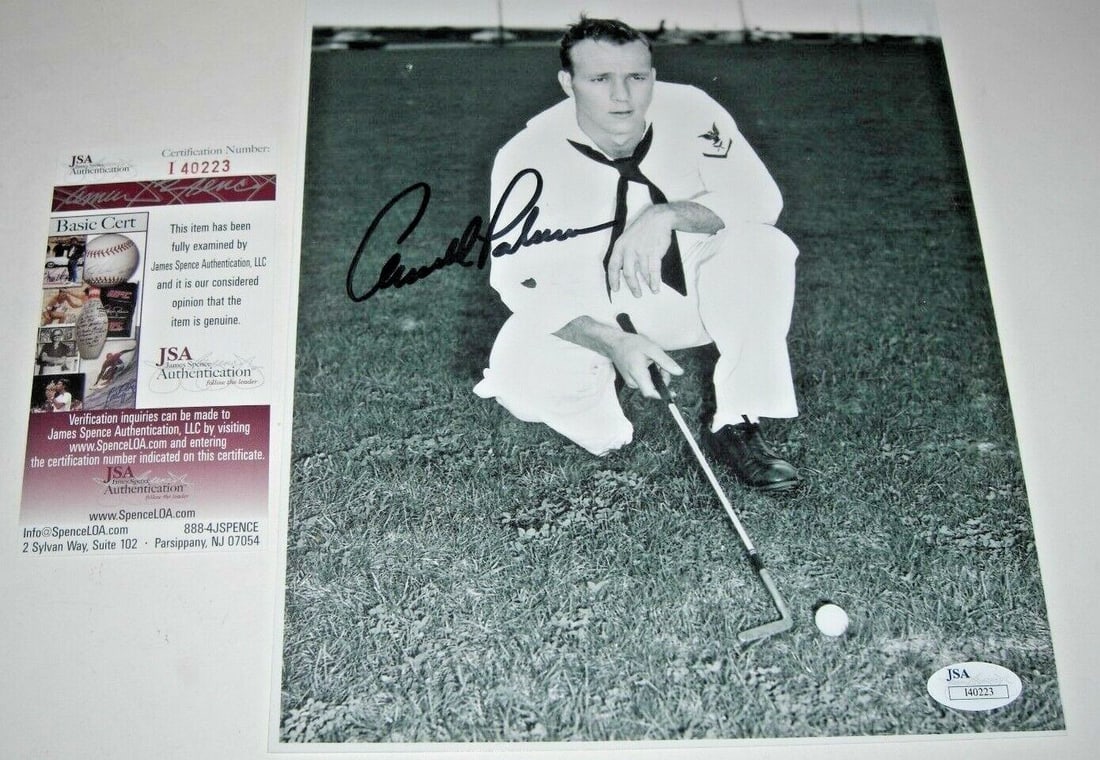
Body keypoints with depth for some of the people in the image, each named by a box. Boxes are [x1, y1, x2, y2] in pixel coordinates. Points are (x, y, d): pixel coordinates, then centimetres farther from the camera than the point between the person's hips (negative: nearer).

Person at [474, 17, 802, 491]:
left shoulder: (689, 110, -14)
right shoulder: (530, 156, -20)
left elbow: (761, 198, -15)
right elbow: (520, 278, -22)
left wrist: (666, 214, -34)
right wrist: (613, 343, -37)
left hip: (687, 292, 2)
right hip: (585, 316, -2)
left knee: (763, 248, -24)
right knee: (519, 373, -31)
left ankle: (734, 425, -14)